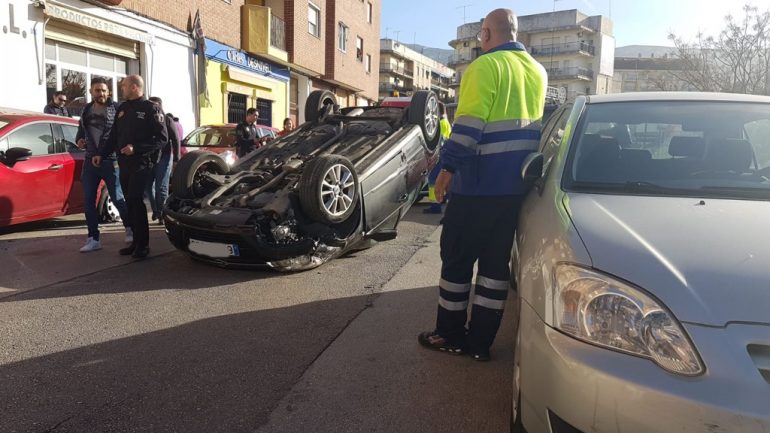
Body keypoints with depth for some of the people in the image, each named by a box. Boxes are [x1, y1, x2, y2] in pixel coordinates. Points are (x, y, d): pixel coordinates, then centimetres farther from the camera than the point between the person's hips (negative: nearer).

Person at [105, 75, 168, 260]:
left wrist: (136, 148, -17)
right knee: (130, 203, 7)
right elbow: (114, 136, 22)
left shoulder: (151, 109, -4)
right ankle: (136, 241, 14)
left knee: (135, 201, -14)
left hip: (142, 163, -7)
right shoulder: (122, 109, 16)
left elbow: (162, 138, -11)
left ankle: (143, 244, -9)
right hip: (124, 163, 7)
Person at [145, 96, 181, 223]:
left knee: (161, 187, -3)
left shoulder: (167, 119, -1)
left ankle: (161, 213, 5)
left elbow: (175, 140, -4)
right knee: (148, 186, 7)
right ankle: (155, 210, 25)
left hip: (164, 157, -5)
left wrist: (176, 158, -10)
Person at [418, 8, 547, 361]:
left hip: (480, 183, -7)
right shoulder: (538, 71, 14)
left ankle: (450, 335, 16)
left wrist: (448, 167, -14)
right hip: (517, 184, 7)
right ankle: (480, 341, 16)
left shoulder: (485, 66, -10)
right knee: (496, 262, 9)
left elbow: (469, 123, -18)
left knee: (457, 257, 5)